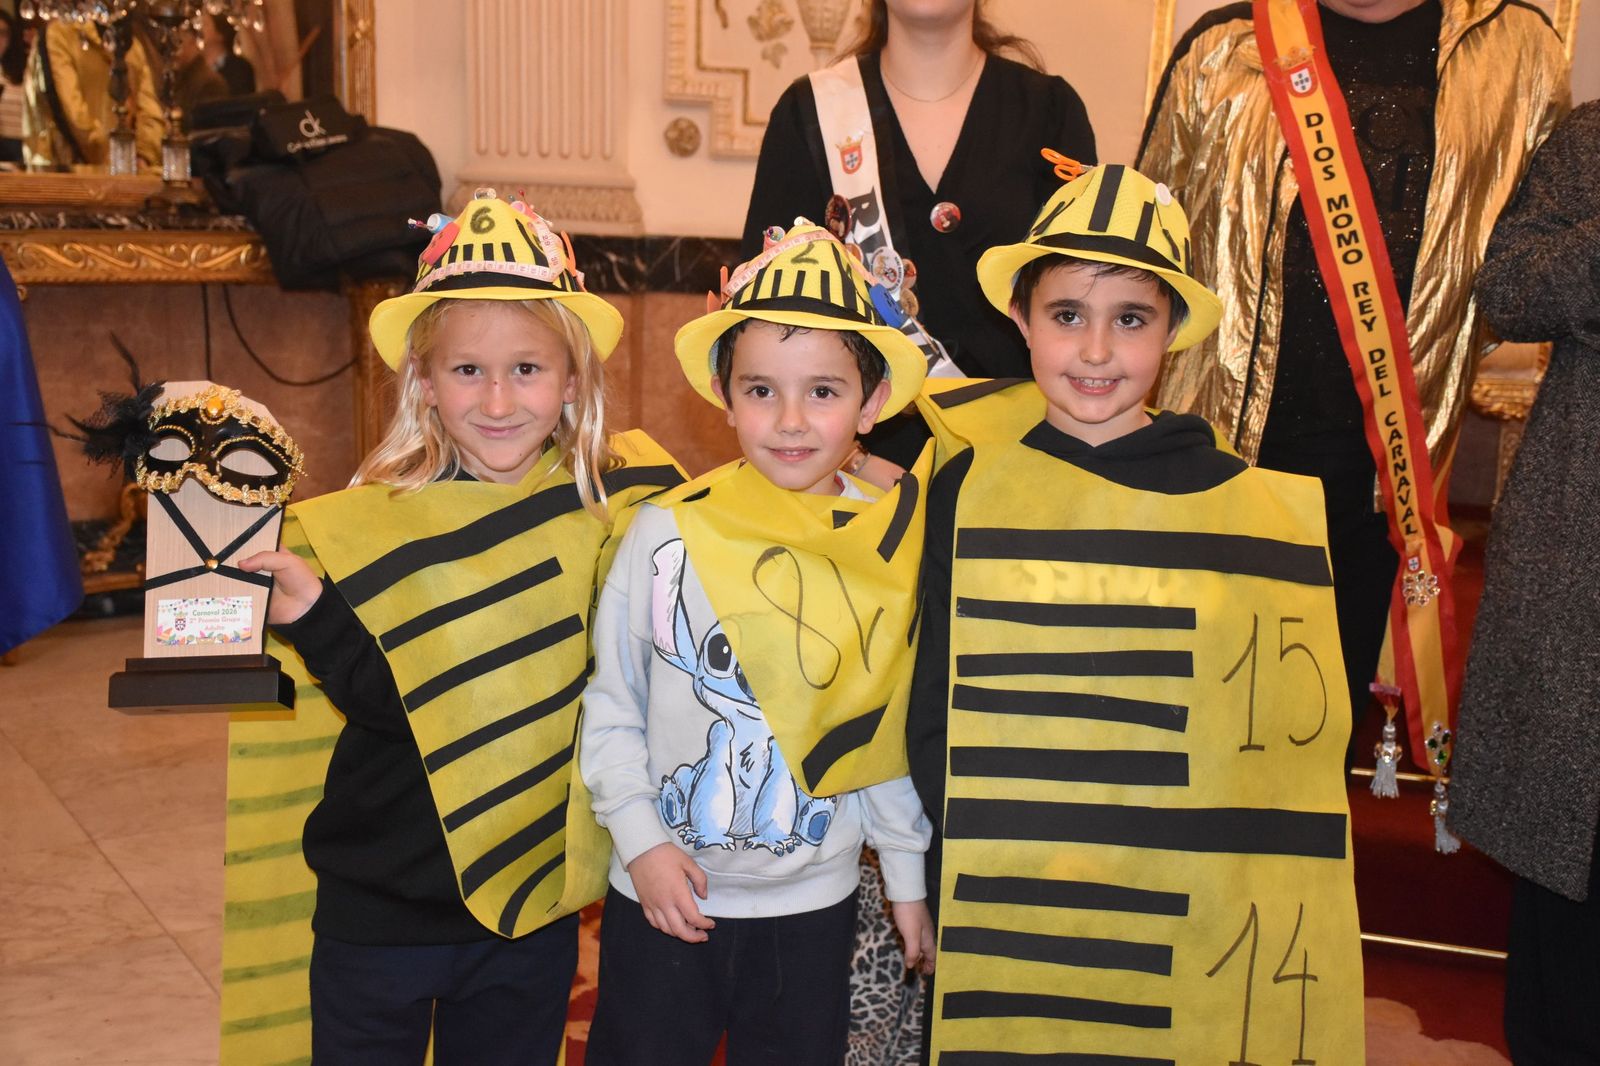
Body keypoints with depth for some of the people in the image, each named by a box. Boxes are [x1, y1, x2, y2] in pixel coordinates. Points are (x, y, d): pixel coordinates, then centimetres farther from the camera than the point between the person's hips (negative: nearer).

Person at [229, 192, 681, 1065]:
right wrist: (307, 610, -32)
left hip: (537, 906, 2)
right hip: (383, 908, -1)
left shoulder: (624, 500, -7)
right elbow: (388, 703, -18)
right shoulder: (372, 527, -12)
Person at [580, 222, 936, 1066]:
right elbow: (609, 707, -2)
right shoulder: (667, 533, -11)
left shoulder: (892, 547, -6)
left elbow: (890, 731, 3)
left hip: (813, 905, 1)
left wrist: (908, 874, 7)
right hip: (661, 899, -1)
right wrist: (639, 839, -10)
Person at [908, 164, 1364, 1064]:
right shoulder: (971, 490, -3)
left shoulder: (1255, 510, -2)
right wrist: (954, 895, -6)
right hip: (1006, 929, 0)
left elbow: (1285, 750, 2)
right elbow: (934, 721, 1)